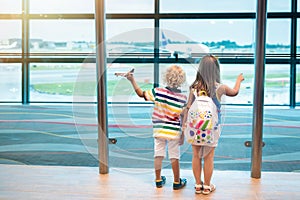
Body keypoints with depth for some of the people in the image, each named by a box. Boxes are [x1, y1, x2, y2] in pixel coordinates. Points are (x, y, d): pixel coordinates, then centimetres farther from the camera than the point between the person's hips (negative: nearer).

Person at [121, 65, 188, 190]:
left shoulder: (158, 92, -11)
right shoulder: (183, 97, -9)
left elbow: (141, 94, -3)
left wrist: (132, 80, 3)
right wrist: (183, 135, 1)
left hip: (159, 130, 1)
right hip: (174, 132, -1)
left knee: (158, 154, 13)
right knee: (174, 157, 9)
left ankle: (158, 180, 25)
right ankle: (177, 182, 20)